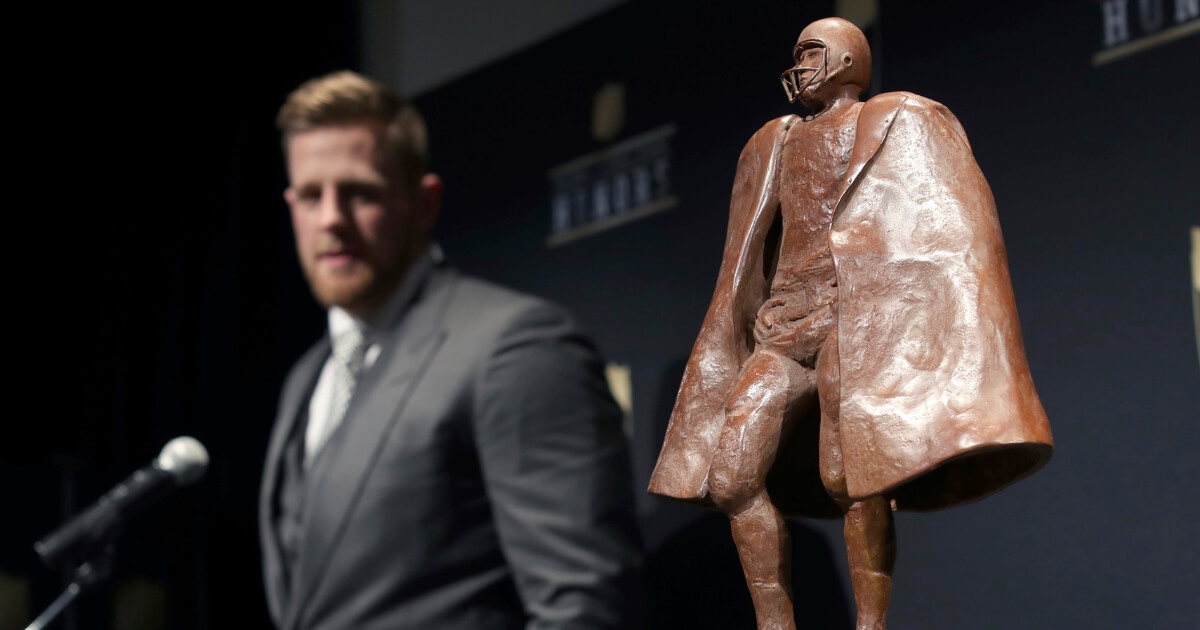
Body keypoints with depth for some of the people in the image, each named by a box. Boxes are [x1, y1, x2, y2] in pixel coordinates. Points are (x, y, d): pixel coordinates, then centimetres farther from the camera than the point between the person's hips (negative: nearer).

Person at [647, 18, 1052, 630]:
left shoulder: (898, 124, 8)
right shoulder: (777, 144, 27)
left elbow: (950, 229, -3)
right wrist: (752, 332, 20)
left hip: (854, 315, -6)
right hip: (784, 332, 6)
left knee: (849, 476, -23)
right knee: (728, 479, -9)